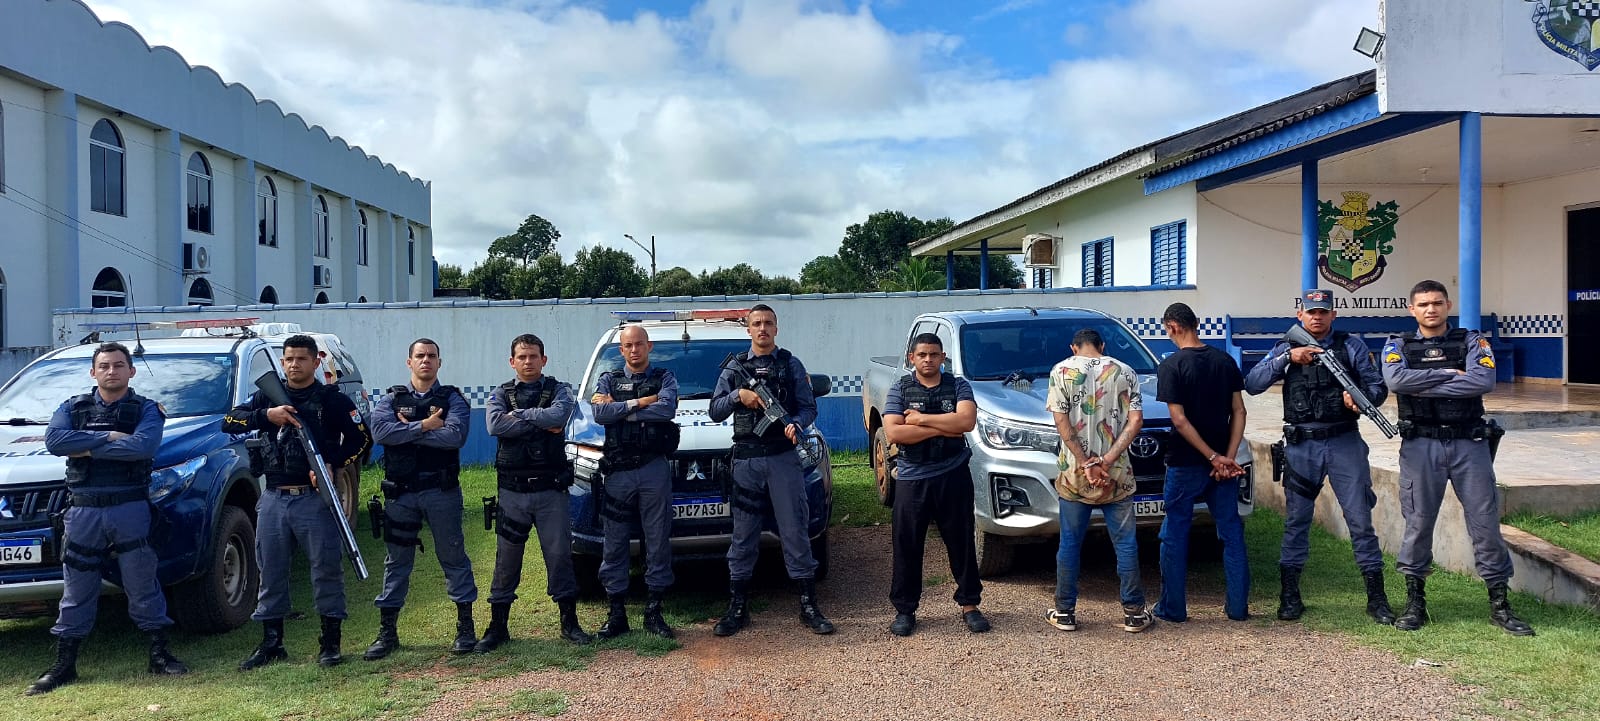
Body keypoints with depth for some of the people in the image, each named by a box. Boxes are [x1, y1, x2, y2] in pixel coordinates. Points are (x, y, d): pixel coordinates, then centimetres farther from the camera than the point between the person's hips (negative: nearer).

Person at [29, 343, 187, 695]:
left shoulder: (146, 409, 1)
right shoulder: (73, 408, 10)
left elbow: (143, 446, -19)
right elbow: (54, 440, -10)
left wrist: (87, 448, -14)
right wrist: (109, 437, -16)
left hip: (132, 510, -2)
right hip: (84, 511, 3)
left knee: (143, 585, 3)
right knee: (77, 590, 9)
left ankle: (160, 655, 14)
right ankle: (64, 666, 19)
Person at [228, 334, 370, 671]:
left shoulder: (334, 400, 2)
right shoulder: (266, 396, 11)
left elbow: (362, 438, 0)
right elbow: (230, 422, 0)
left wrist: (334, 465, -14)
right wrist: (266, 415, -16)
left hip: (315, 498, -3)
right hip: (273, 499, 4)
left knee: (327, 568, -1)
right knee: (271, 571, 9)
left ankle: (330, 643, 8)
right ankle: (271, 643, 20)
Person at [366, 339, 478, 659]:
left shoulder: (452, 399, 2)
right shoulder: (391, 399, 8)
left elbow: (455, 436, -17)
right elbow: (380, 431, -12)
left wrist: (407, 431, -12)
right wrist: (423, 426, -16)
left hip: (442, 491, -2)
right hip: (400, 492, 2)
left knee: (453, 557, 5)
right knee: (396, 560, 8)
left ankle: (465, 626, 14)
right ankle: (387, 632, 16)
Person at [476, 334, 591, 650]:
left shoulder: (559, 390, 5)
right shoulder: (501, 394, 8)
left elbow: (559, 415, -18)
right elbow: (495, 425, -13)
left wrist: (519, 415, -10)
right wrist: (541, 422, -13)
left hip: (552, 489, -1)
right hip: (512, 491, 1)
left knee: (559, 555, 4)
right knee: (506, 558, 6)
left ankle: (569, 623, 15)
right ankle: (497, 626, 16)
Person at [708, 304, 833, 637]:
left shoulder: (792, 365, 8)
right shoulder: (734, 367, 11)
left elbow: (809, 407, 3)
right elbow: (715, 412, 7)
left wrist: (796, 424, -17)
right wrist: (737, 395, -11)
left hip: (783, 457, -1)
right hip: (746, 459, 1)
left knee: (795, 530, 0)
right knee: (743, 534, 6)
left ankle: (809, 606, 7)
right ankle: (738, 607, 14)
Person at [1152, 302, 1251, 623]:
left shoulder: (1171, 366, -12)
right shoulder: (1225, 361, 4)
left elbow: (1180, 420, -17)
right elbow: (1239, 411, 1)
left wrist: (1214, 458, -13)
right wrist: (1227, 457, -4)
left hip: (1185, 464, -5)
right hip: (1222, 462, 5)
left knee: (1175, 534, 6)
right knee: (1232, 531, 12)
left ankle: (1172, 607, 11)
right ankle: (1238, 606, 16)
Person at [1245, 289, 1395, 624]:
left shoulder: (1351, 345, 6)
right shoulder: (1286, 349, 7)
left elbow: (1379, 386, 3)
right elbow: (1252, 384, -4)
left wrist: (1362, 398, -20)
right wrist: (1287, 357, -15)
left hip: (1345, 442, 0)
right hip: (1301, 446, 1)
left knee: (1360, 518, 0)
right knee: (1296, 520, 5)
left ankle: (1376, 598, 9)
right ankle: (1289, 596, 14)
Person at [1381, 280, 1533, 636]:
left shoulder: (1472, 341, 6)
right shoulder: (1398, 345, 6)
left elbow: (1484, 381, -13)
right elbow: (1396, 380, -15)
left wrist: (1425, 386, -14)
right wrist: (1450, 373, -12)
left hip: (1469, 443, 1)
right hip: (1421, 446, 0)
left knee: (1486, 521, 3)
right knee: (1418, 523, 4)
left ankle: (1499, 604, 14)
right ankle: (1415, 602, 15)